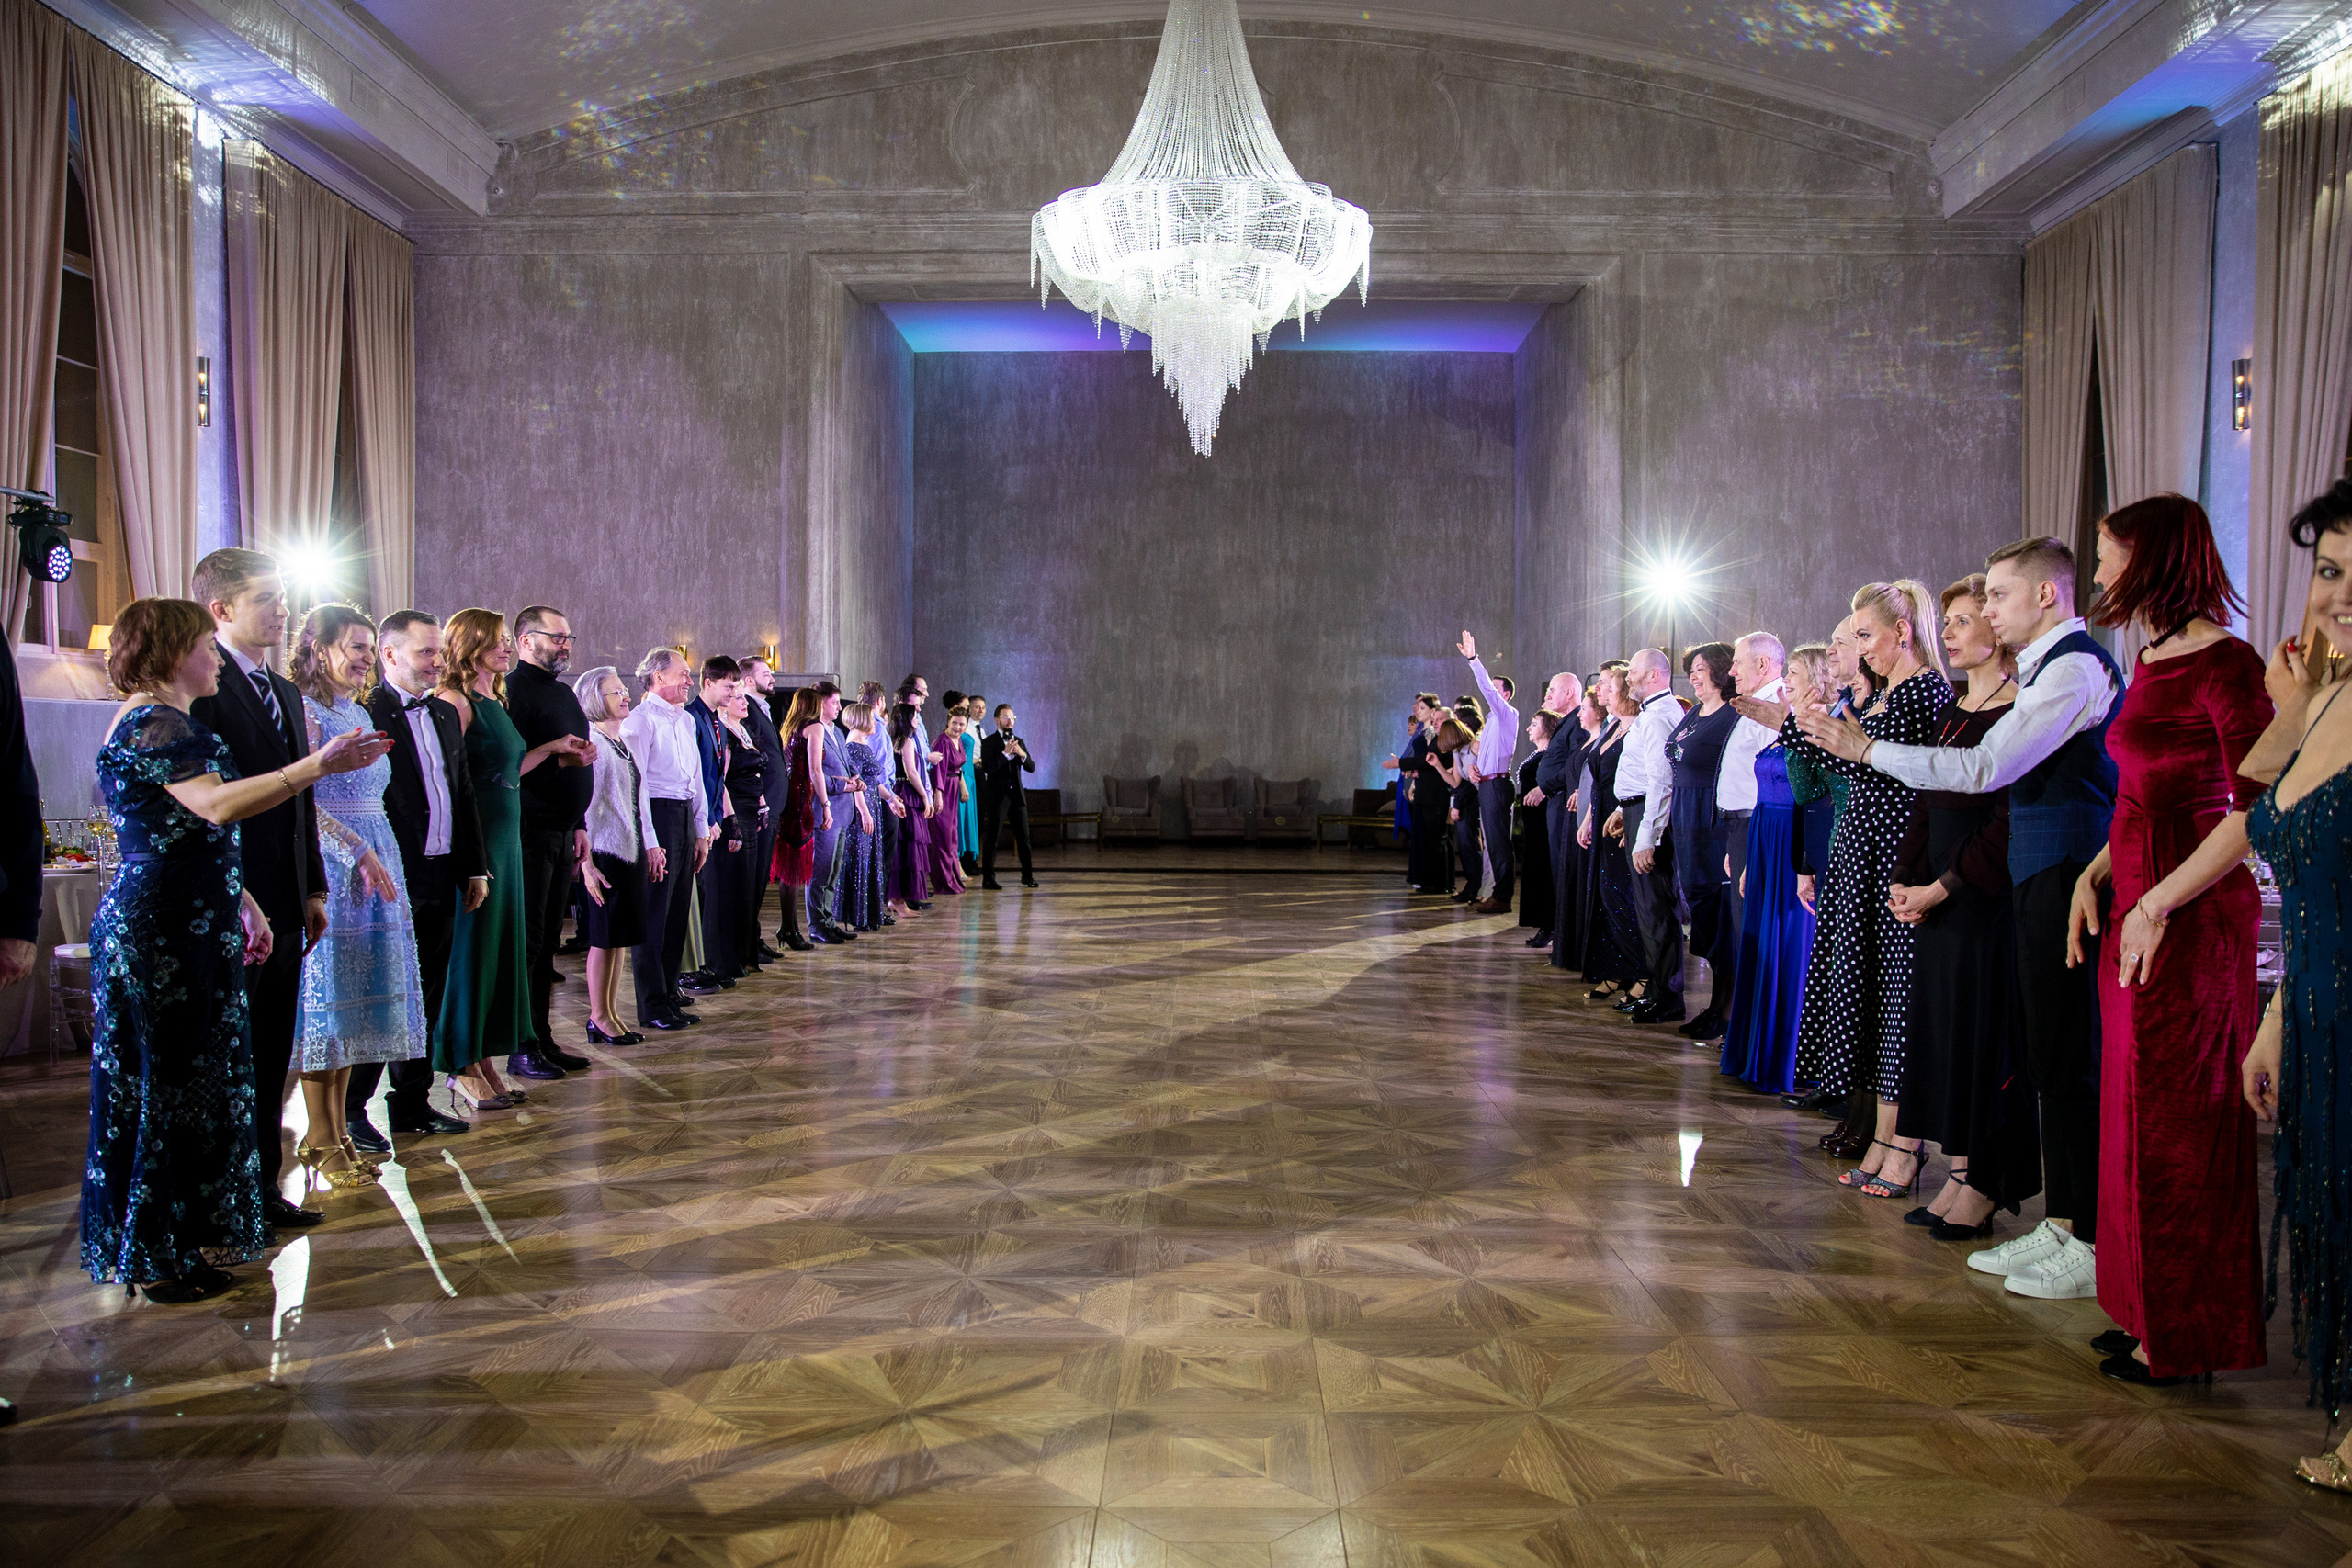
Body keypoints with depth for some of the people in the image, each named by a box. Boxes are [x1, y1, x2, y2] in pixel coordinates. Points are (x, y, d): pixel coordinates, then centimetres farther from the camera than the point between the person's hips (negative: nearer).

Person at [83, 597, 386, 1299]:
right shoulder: (154, 724, -15)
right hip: (165, 930, -11)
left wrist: (240, 901, 22)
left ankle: (181, 1236, 26)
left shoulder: (162, 722, 19)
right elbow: (218, 805, -31)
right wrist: (317, 765, -35)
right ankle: (156, 1257, 8)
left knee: (184, 1082, 15)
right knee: (171, 1085, -2)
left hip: (183, 928, 11)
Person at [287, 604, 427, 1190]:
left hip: (373, 869, 8)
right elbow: (301, 803, -15)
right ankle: (324, 1143, 4)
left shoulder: (361, 716, 17)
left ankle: (336, 1131, 15)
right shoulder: (304, 711, -8)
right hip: (328, 870, -8)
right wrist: (359, 853, -18)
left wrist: (376, 858, 11)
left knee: (353, 1002, 8)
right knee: (326, 1000, -3)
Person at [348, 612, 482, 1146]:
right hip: (392, 880, -8)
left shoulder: (446, 714, 15)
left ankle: (412, 1102, 24)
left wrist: (475, 867, 14)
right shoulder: (365, 713, -11)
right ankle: (351, 1111, 11)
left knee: (426, 998, 14)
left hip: (441, 878, 8)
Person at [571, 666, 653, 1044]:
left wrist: (651, 845, 16)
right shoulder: (589, 744, -10)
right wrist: (586, 863, -17)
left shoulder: (627, 742, 15)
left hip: (632, 852, 8)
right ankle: (599, 1017, 9)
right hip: (605, 853, -8)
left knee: (620, 939, 10)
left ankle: (610, 1014, 17)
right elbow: (582, 806, -14)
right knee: (605, 938, -1)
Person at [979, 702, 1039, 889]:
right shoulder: (989, 742, -3)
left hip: (1017, 795, 5)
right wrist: (1005, 753, -20)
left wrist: (1022, 754, -10)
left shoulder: (1019, 742, 15)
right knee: (991, 838, -1)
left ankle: (1027, 876, 15)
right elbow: (988, 768, -15)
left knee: (1024, 836, 6)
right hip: (997, 797, -5)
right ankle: (988, 879, 4)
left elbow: (1031, 768, 9)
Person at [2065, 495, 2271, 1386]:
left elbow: (2255, 810, -17)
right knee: (2139, 1115, 13)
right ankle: (2152, 1314, 25)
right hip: (2137, 911, 9)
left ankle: (2184, 1340, 14)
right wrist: (2093, 876, 8)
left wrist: (2159, 905, -18)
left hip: (2193, 917, -9)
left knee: (2175, 1125, 1)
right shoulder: (2151, 662, 14)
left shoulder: (2223, 663, -13)